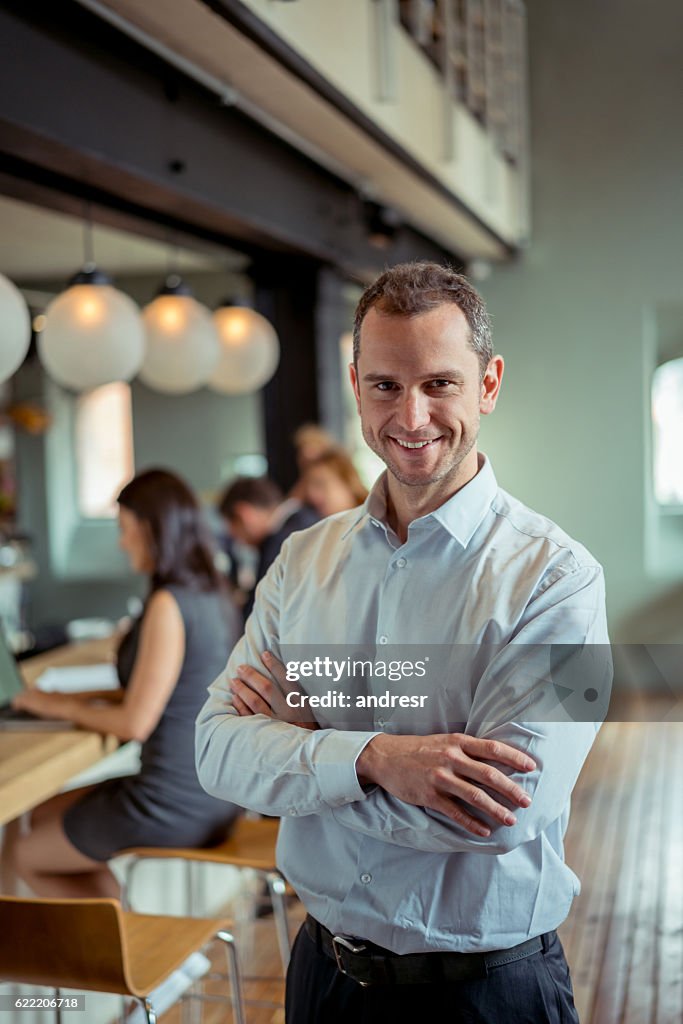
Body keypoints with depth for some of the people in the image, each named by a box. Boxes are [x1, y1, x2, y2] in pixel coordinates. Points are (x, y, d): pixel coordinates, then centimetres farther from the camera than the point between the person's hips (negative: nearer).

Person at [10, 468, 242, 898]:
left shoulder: (168, 605, -21)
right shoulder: (212, 593, 6)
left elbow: (135, 723, -18)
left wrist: (62, 706, -3)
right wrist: (82, 698, 12)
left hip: (175, 805, -8)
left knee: (28, 855, 14)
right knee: (45, 814, 23)